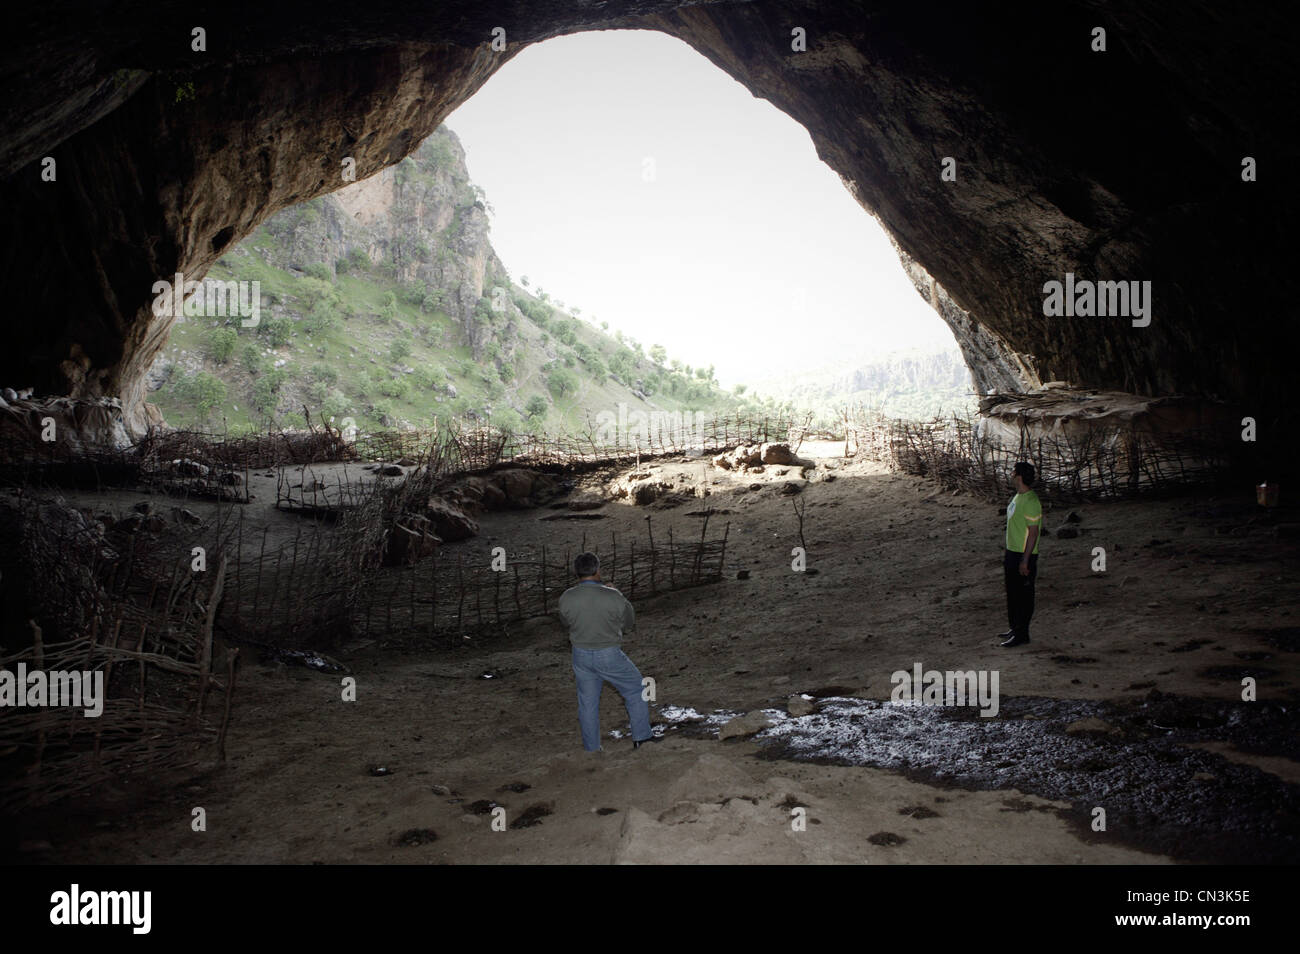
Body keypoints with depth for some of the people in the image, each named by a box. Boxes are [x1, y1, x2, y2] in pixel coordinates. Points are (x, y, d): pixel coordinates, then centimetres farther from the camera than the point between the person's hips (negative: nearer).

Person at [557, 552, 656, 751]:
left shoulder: (566, 598, -14)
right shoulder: (613, 597, -21)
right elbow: (629, 620, -2)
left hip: (581, 655, 3)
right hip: (608, 655, -3)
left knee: (588, 701, 18)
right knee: (635, 688, 19)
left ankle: (592, 746, 27)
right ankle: (641, 735, 24)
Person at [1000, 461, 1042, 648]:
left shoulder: (1031, 502, -20)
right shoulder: (1018, 497, 11)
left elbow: (1033, 532, -21)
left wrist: (1025, 560, -22)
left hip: (1024, 555, -10)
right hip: (1012, 552, 10)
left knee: (1023, 595, -2)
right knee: (1013, 592, 18)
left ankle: (1021, 634, 5)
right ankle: (1015, 628, 29)